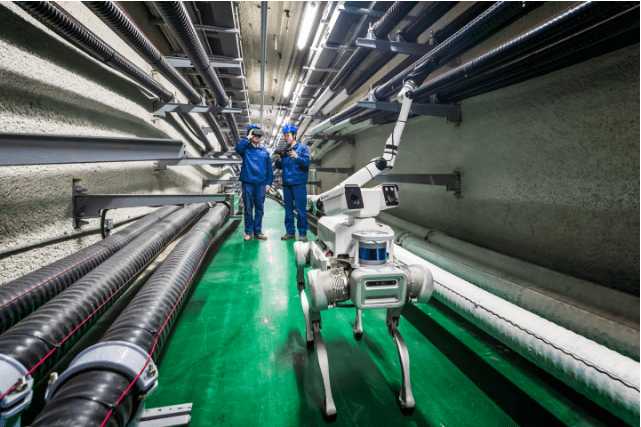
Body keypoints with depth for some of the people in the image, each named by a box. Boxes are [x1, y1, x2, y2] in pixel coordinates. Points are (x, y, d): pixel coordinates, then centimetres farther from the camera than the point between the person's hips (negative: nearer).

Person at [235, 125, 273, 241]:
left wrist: (269, 183, 5)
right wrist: (248, 138, -9)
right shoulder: (245, 149, 6)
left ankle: (258, 231, 16)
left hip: (261, 184, 2)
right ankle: (249, 232, 11)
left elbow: (269, 168, 13)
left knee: (259, 209, 6)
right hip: (248, 183, -2)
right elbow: (238, 148, -19)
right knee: (248, 209, 1)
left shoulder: (264, 151, 13)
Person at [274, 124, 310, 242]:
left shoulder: (302, 148, 1)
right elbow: (279, 167, 15)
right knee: (288, 209, 8)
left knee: (301, 208, -5)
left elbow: (307, 163, -11)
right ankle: (290, 232, 16)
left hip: (299, 183, -5)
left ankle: (302, 233, 2)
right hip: (286, 183, 5)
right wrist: (278, 160, -6)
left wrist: (296, 157, -25)